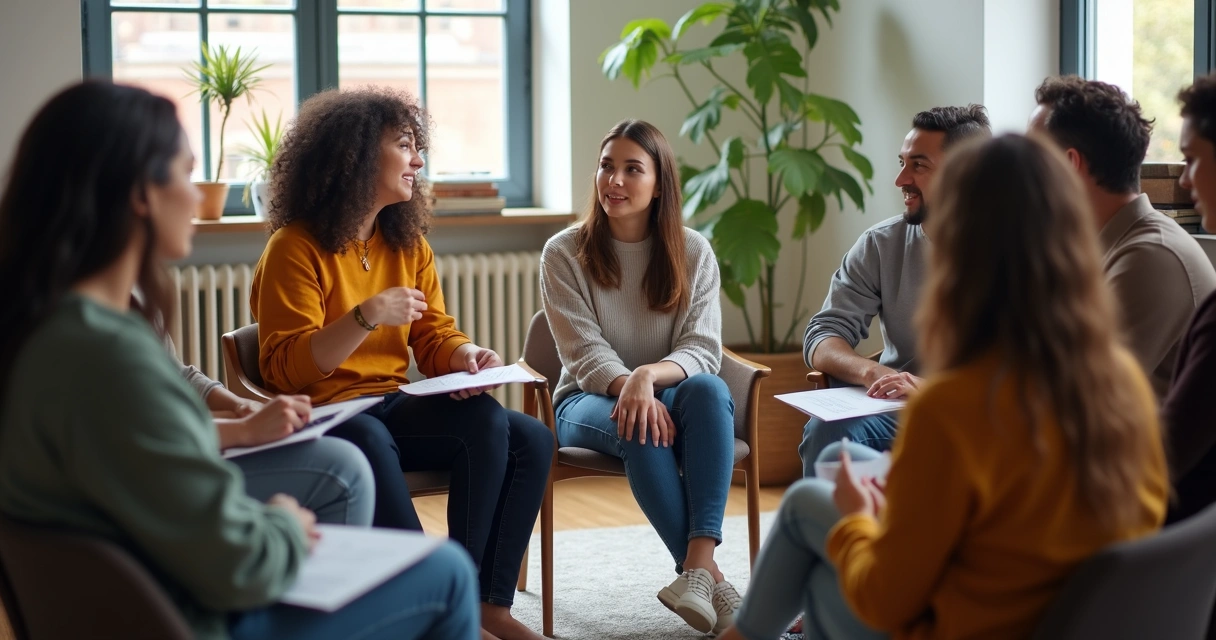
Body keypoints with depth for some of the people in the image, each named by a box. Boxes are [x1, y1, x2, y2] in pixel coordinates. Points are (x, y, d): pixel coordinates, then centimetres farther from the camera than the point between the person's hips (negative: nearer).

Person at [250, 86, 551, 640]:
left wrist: (467, 356, -13)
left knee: (529, 439, -15)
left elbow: (434, 337, 11)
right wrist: (365, 317, -24)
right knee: (370, 444, -42)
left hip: (393, 407, 7)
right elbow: (284, 370, -13)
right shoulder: (296, 248, -8)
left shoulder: (408, 245, 13)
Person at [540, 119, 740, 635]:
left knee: (708, 389, -34)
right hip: (590, 402, -1)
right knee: (639, 425, -37)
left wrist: (649, 376, -30)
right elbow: (585, 354, -10)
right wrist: (627, 388, -32)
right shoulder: (564, 254, -2)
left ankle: (697, 565, -44)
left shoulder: (693, 253, 1)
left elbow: (703, 350, -8)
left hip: (669, 395, 2)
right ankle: (707, 575, -35)